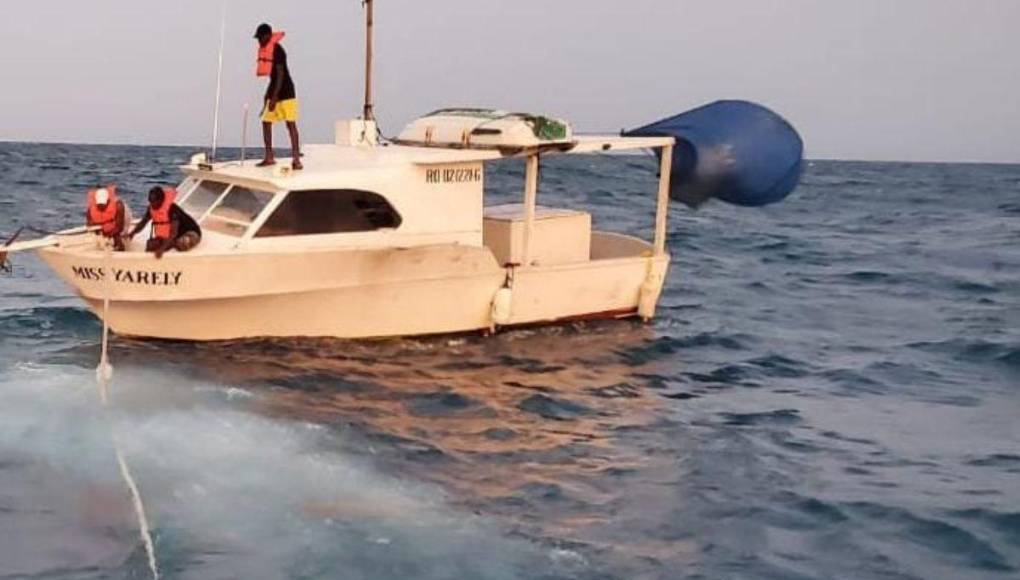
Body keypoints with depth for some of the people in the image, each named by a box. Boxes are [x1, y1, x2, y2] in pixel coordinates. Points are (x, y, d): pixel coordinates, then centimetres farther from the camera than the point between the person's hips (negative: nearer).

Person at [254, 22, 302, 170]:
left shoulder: (277, 50, -15)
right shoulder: (266, 50, 12)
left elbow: (280, 74, -20)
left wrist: (274, 97, -25)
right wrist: (268, 95, 22)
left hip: (285, 92, -9)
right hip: (274, 93, 9)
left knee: (291, 124, -10)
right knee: (266, 122, 7)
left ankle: (296, 160, -12)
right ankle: (269, 157, 16)